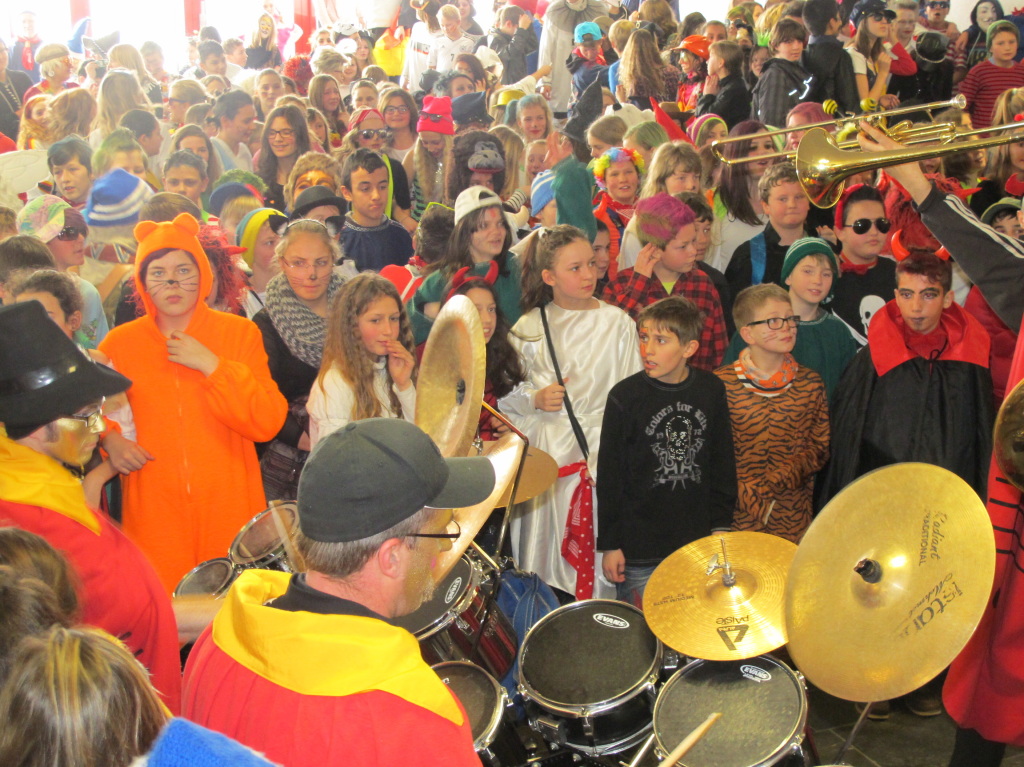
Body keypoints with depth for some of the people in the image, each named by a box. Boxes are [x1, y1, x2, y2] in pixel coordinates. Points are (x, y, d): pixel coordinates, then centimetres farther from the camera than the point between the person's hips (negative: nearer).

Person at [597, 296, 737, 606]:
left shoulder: (711, 391, -1)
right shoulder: (625, 397, -12)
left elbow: (723, 464, 9)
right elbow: (610, 475, -7)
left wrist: (721, 525, 9)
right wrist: (609, 544, -6)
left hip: (698, 539, 3)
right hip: (639, 546, -3)